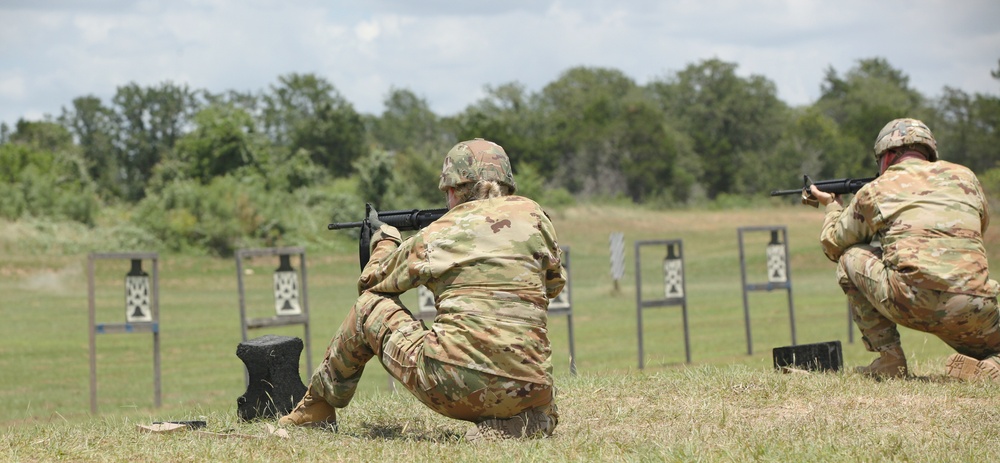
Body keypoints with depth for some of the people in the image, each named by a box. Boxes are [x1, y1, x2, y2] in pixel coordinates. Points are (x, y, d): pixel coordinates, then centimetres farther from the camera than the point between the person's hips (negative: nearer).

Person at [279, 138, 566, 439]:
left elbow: (369, 283, 25)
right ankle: (518, 425, 1)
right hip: (528, 389, 1)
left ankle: (317, 408, 33)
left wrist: (385, 240, 45)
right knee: (544, 416, 37)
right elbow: (554, 284, 27)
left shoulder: (434, 237, 8)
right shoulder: (531, 215, 11)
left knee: (369, 304, 20)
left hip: (453, 388, -1)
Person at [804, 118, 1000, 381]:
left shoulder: (875, 191, 14)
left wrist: (832, 206, 48)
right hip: (975, 314, 3)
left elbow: (832, 245, 28)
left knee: (850, 257, 21)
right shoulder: (964, 177, 20)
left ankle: (889, 359, 13)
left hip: (913, 304, -3)